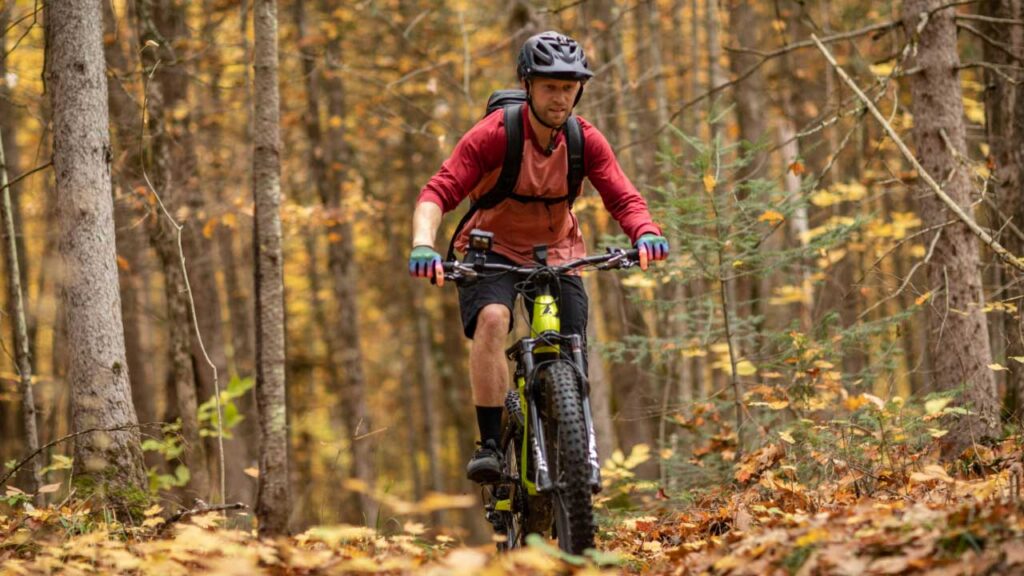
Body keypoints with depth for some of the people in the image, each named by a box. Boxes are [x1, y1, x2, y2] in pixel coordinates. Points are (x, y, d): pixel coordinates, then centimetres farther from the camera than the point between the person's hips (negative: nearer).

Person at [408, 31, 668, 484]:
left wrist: (646, 232, -38)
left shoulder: (586, 141, -11)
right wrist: (423, 244, -47)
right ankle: (490, 445, -29)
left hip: (557, 254, 3)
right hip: (492, 249, -3)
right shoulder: (494, 135, -22)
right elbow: (438, 192, -28)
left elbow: (624, 198, -15)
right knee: (492, 318, -32)